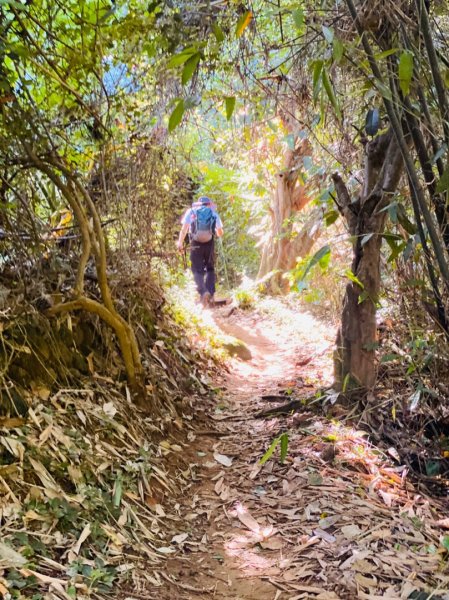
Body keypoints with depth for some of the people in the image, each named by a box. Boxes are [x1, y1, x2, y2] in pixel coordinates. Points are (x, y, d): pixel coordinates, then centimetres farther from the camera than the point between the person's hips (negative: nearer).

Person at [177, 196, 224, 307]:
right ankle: (211, 294, 5)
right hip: (209, 243, 1)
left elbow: (184, 228, -3)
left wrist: (180, 242, -3)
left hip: (196, 243, -1)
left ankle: (203, 292, -21)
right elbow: (220, 233, 13)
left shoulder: (191, 211, 11)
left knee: (197, 270, 3)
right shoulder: (214, 213, 14)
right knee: (210, 269, 17)